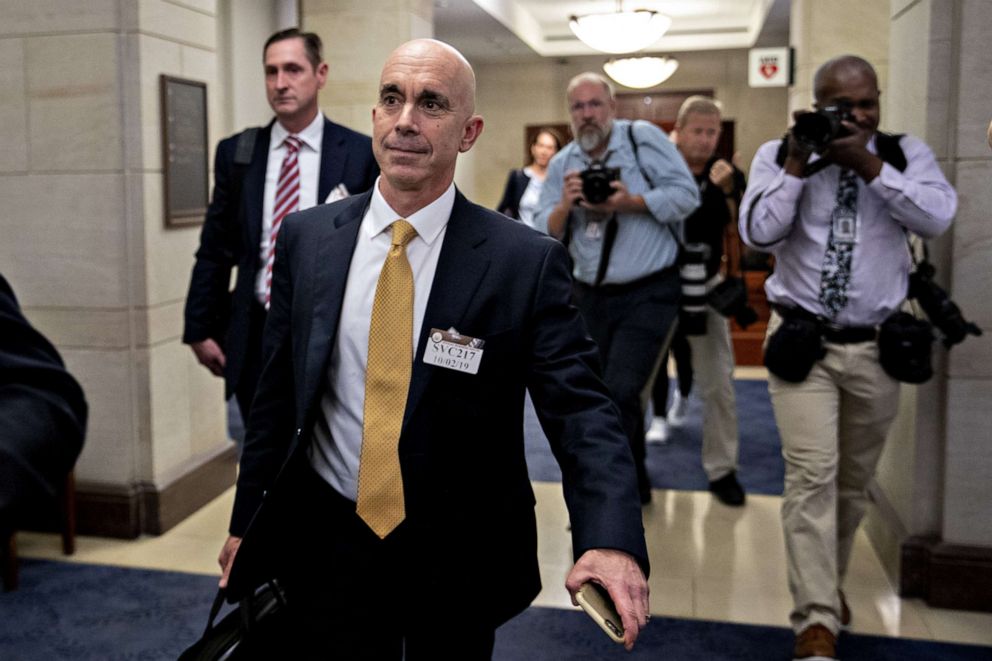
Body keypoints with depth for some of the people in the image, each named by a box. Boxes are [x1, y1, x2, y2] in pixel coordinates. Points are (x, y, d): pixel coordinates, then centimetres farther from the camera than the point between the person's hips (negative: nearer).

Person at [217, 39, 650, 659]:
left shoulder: (527, 261, -14)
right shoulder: (306, 238, -3)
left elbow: (582, 411, -17)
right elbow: (278, 393, 4)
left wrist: (611, 539, -33)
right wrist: (248, 522, 9)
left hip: (457, 561, -1)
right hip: (327, 543, 2)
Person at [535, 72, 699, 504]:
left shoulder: (643, 137, -7)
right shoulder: (562, 164, 6)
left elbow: (687, 194, -14)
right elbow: (545, 234, 2)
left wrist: (629, 202, -24)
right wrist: (565, 206, -18)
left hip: (648, 294, -5)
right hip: (590, 297, 6)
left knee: (618, 396, -15)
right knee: (605, 398, 14)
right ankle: (633, 487, 36)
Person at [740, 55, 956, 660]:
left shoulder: (905, 154, 3)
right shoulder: (779, 155, 1)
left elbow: (939, 216, -14)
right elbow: (758, 233, -11)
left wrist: (869, 165, -19)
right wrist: (797, 167, -15)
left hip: (876, 346, 2)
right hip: (803, 340, -2)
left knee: (855, 480, 14)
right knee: (812, 475, -12)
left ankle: (830, 583, 37)